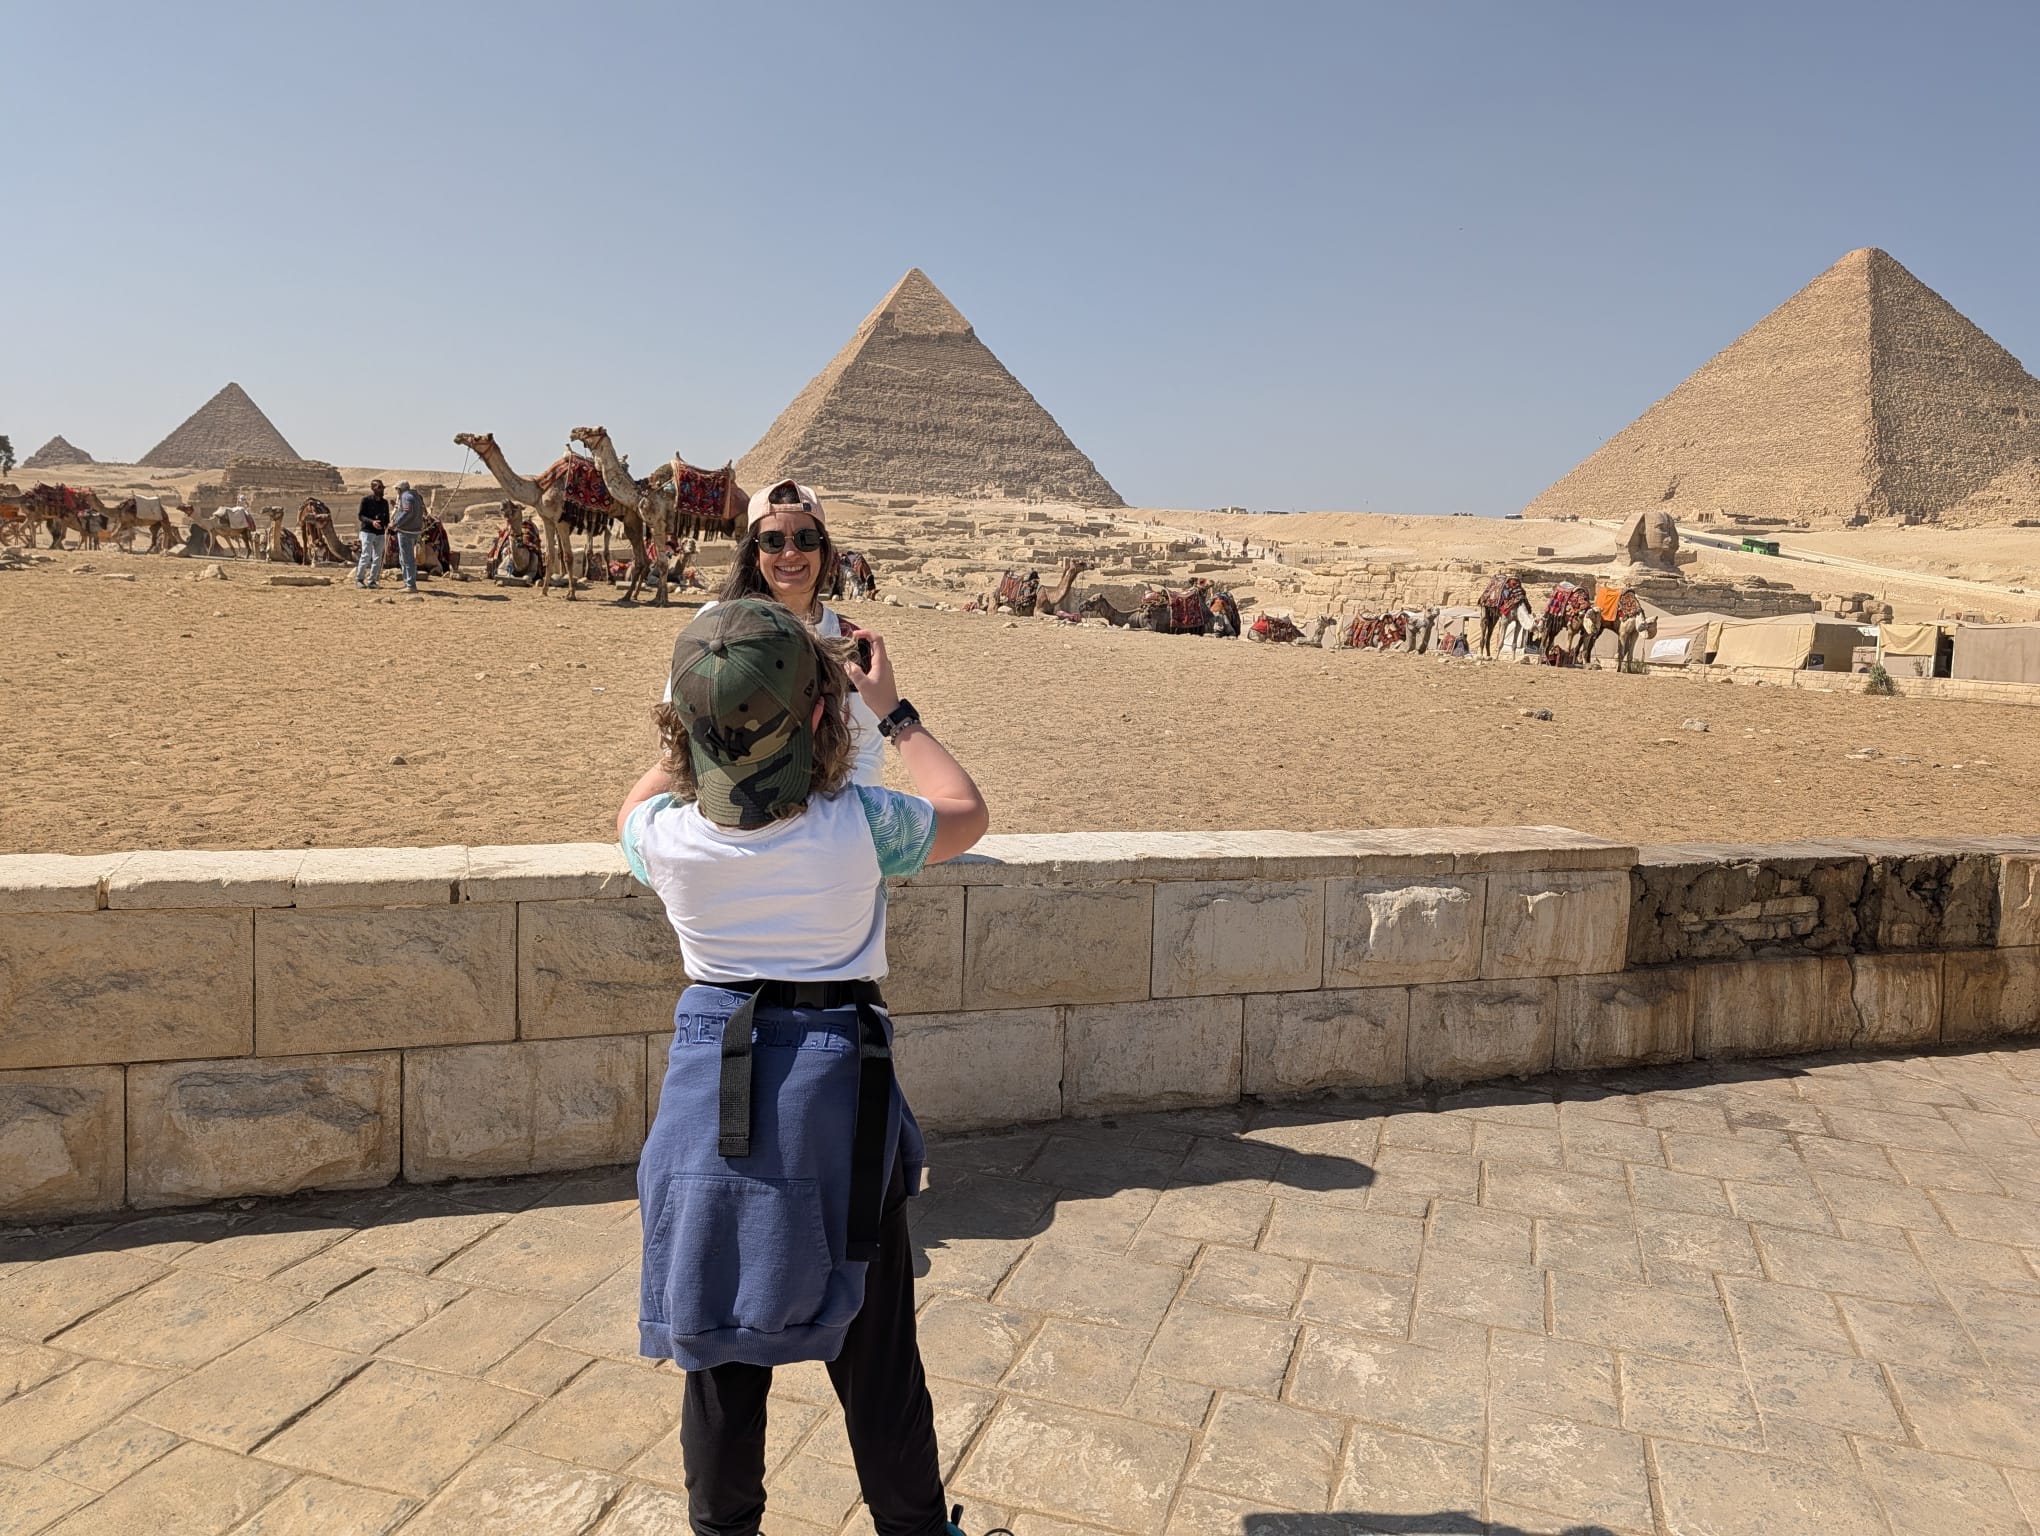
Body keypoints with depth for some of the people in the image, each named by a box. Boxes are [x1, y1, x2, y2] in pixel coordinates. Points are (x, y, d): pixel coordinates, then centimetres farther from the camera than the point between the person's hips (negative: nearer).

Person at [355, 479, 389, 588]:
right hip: (368, 531, -5)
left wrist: (387, 525, -7)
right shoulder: (365, 500, -2)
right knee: (366, 556, -10)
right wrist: (372, 522, -25)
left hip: (380, 533, 5)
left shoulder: (384, 502, 12)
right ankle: (359, 579, 0)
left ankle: (371, 580, 9)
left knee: (377, 558, 3)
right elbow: (361, 516, -7)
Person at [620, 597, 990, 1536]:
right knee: (871, 1341, 15)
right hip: (837, 1083, -1)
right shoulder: (858, 823, -18)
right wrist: (891, 709, 10)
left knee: (720, 1330, 18)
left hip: (713, 1084, 2)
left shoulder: (669, 833, -13)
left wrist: (715, 710, 15)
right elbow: (965, 813, 3)